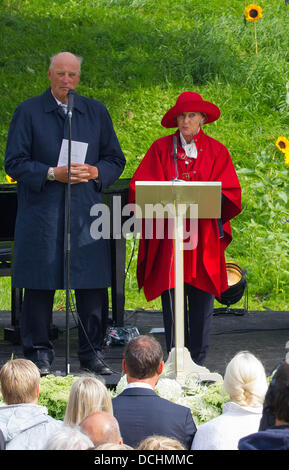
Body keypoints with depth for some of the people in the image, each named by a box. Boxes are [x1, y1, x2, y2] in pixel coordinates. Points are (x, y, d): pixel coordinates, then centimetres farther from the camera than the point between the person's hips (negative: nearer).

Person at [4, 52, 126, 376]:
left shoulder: (96, 112, 12)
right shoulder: (28, 112, 3)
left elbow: (115, 159, 14)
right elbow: (14, 162, -1)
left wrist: (94, 172, -7)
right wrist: (52, 173, -14)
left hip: (86, 213, 2)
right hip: (41, 212, -2)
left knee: (93, 285, 1)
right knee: (40, 285, -1)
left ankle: (92, 352, 11)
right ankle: (39, 354, 8)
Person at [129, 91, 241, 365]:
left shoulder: (215, 151, 9)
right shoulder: (161, 148, 7)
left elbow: (227, 193, 2)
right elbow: (140, 188, 1)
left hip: (203, 237, 1)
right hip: (168, 236, -1)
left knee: (201, 297, -1)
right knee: (171, 296, -3)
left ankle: (198, 361, 6)